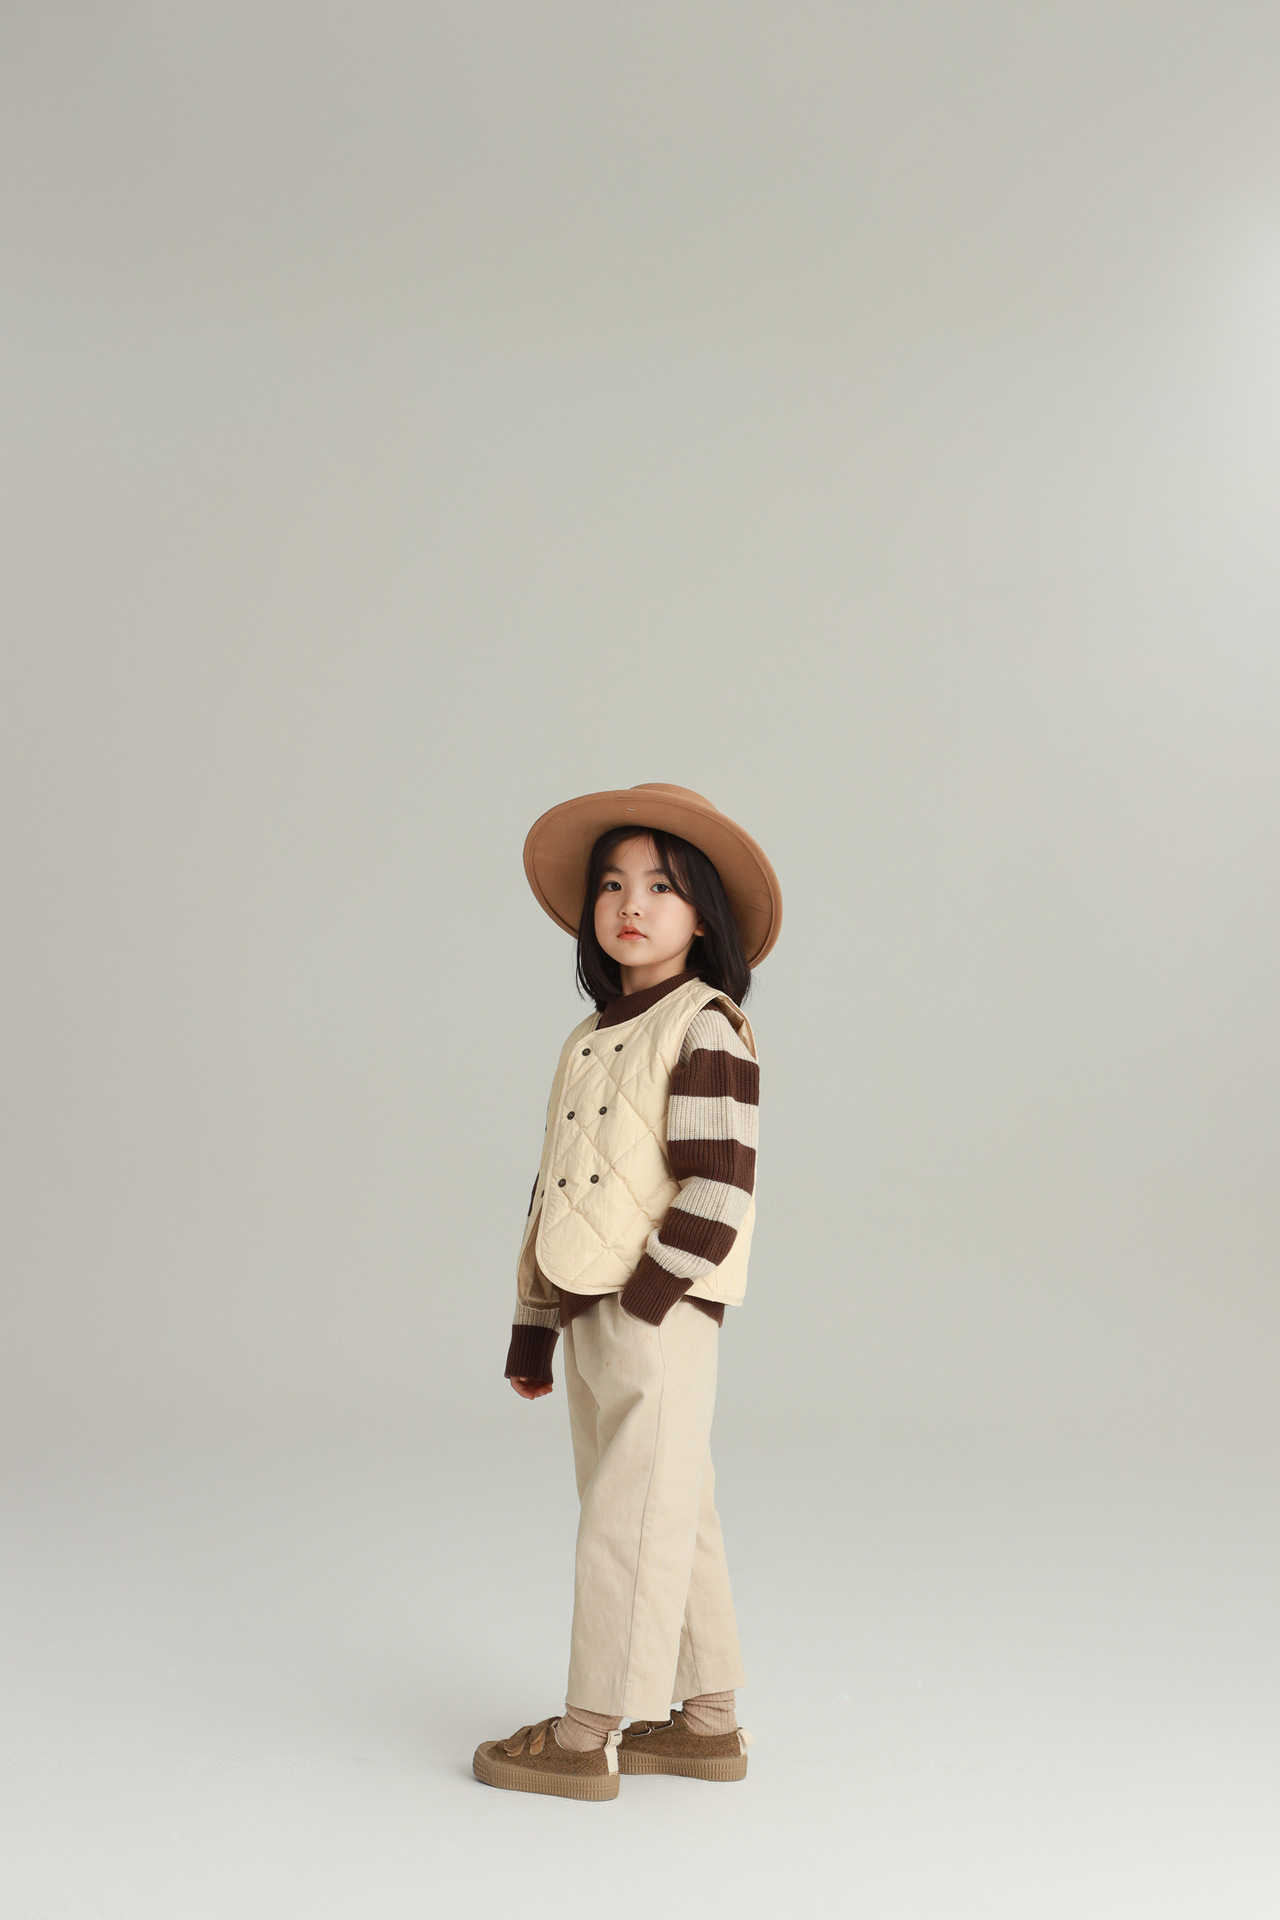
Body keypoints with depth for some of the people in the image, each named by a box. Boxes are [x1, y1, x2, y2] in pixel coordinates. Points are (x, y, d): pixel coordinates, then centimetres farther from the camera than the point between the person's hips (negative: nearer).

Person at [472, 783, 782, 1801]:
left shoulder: (707, 1030, -9)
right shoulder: (591, 1039, 15)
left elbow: (718, 1191, -17)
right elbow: (554, 1189, 17)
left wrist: (645, 1299, -16)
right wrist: (533, 1326, 17)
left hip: (662, 1316, -9)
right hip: (590, 1315, 9)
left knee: (630, 1519, -1)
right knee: (670, 1517, 15)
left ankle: (591, 1733, 9)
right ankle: (708, 1718, 26)